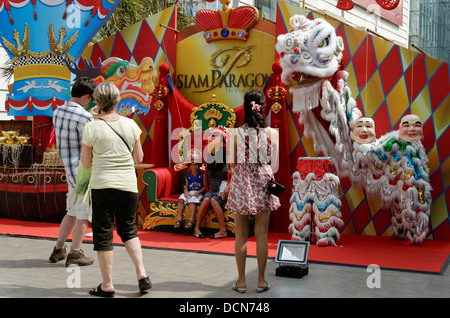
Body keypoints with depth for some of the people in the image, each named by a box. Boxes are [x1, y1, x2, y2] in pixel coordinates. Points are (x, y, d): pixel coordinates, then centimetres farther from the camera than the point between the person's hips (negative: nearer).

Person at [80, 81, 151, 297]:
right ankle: (141, 274, 8)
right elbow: (139, 158, 7)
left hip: (102, 186, -3)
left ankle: (107, 285, 13)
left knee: (103, 234, 7)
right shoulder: (130, 125, 1)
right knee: (129, 230, 19)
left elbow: (86, 163, 0)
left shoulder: (91, 128, -6)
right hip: (128, 185, 3)